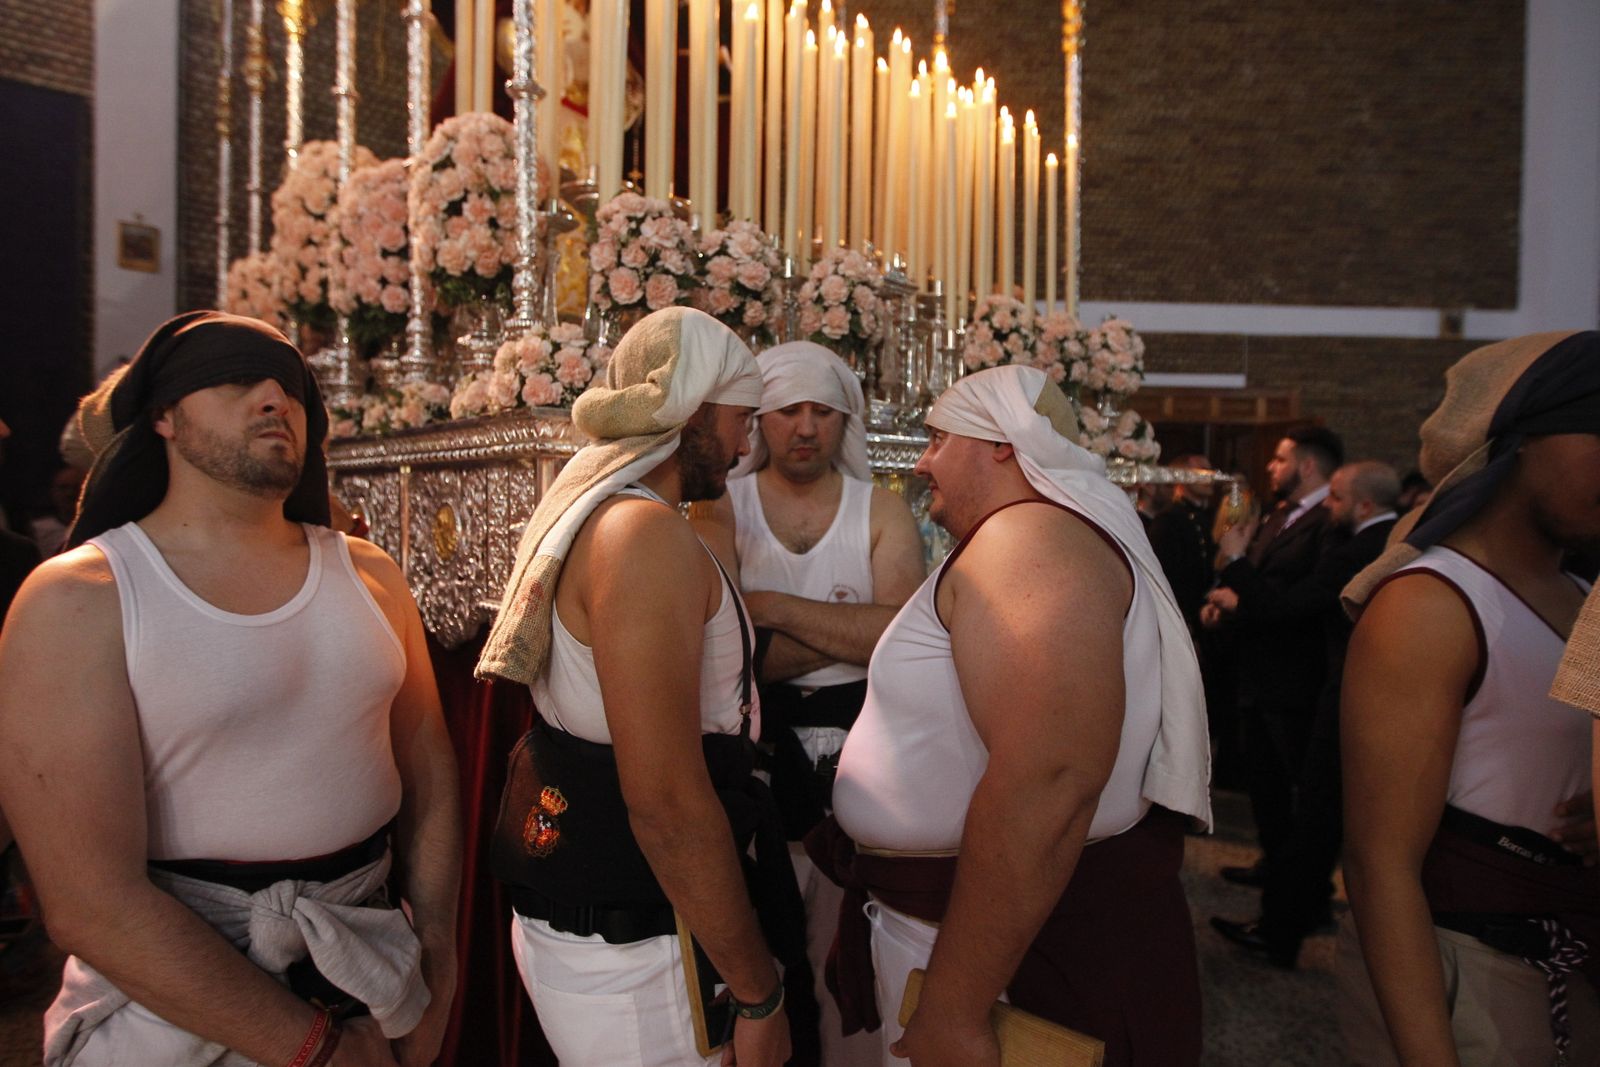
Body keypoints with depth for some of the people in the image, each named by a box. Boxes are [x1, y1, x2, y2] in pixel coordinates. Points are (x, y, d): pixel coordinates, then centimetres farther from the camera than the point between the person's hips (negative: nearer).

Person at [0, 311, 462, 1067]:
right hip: (173, 1003, -4)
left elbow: (428, 763, 4)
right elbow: (92, 902, -18)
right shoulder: (76, 601, -13)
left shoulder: (370, 577, 0)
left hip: (366, 967, 4)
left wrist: (438, 947, -8)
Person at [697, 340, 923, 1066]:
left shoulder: (882, 512, 1)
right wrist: (851, 627, -14)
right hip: (756, 757, -1)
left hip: (859, 757, 1)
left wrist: (769, 607, -17)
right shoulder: (723, 512, -3)